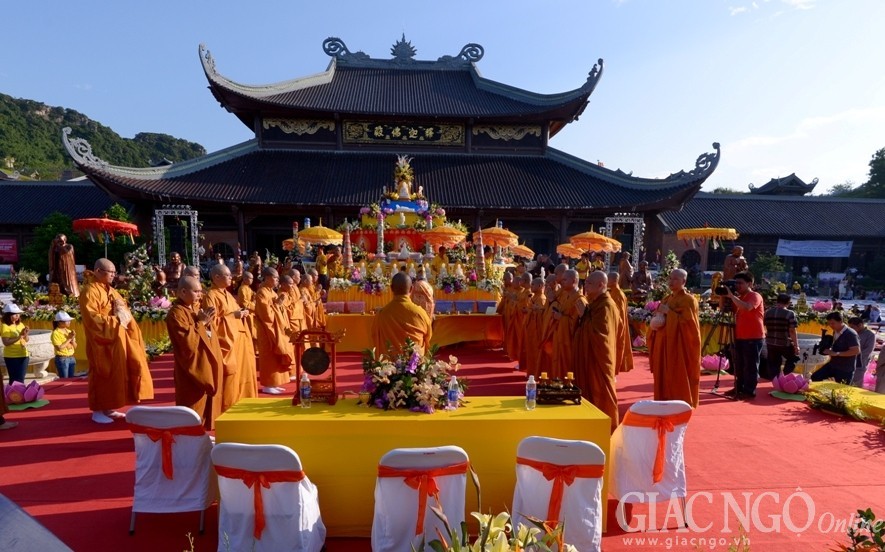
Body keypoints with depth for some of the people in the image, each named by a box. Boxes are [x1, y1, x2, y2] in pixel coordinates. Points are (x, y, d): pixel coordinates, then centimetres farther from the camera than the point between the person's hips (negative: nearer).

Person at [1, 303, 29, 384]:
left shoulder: (20, 324, 9)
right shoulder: (5, 326, -9)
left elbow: (26, 340, 13)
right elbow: (6, 342, -19)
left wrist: (25, 335, -7)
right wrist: (20, 336, -24)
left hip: (23, 355, 6)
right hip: (11, 357, -6)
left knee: (21, 379, 9)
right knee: (15, 379, -5)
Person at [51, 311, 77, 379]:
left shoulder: (69, 331, 9)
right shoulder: (56, 333, -10)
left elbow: (75, 347, 11)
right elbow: (59, 348, -19)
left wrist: (72, 339, -7)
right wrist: (69, 339, -13)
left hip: (72, 358, 6)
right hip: (62, 359, -6)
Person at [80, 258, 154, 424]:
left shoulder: (111, 291, 17)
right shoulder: (89, 291, -10)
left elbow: (124, 310, 20)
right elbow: (92, 317, -19)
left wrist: (126, 318, -3)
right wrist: (115, 321, -18)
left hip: (118, 340, 8)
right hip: (102, 341, -8)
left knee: (116, 373, 10)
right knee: (102, 375, -2)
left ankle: (109, 408, 19)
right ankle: (98, 410, 7)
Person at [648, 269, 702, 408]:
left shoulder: (688, 300, -8)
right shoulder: (666, 299, 14)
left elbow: (687, 323, -18)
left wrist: (669, 312, -17)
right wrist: (654, 325, -2)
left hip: (680, 345, -7)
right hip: (664, 344, 7)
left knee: (679, 379, -3)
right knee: (664, 377, 9)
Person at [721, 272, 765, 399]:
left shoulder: (755, 296, -10)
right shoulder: (739, 298, 17)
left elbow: (746, 307, -31)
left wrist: (731, 295, -26)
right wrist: (724, 296, 0)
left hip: (753, 338, -9)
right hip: (740, 337, 9)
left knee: (750, 365, -4)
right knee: (739, 365, 13)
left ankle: (749, 391, 1)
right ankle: (739, 388, 22)